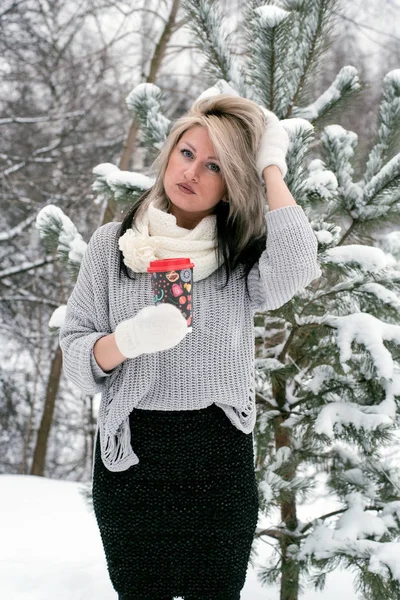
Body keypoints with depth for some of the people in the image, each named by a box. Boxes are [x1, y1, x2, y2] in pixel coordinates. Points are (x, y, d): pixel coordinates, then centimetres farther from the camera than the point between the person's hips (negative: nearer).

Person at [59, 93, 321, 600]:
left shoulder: (244, 255, 1)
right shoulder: (113, 243, 3)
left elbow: (294, 268, -23)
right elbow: (75, 351, 0)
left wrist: (272, 168, -11)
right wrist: (128, 340, -22)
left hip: (221, 458, 0)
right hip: (131, 454, 1)